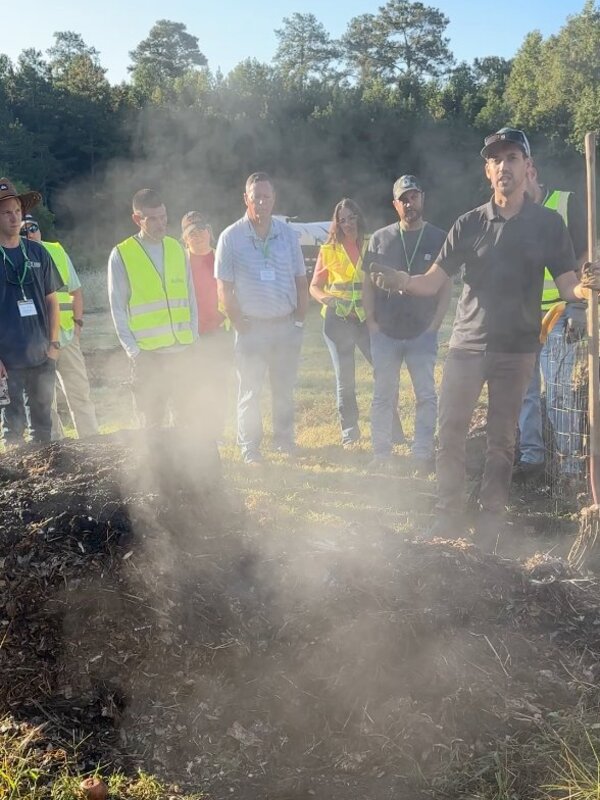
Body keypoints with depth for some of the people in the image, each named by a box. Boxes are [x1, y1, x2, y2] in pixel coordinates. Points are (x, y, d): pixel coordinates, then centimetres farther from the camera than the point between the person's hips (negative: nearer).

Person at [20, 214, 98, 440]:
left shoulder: (57, 252, 5)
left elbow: (76, 291, 13)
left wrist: (77, 322, 4)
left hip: (66, 334, 2)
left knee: (79, 391, 8)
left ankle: (91, 437, 18)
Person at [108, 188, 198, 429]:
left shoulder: (176, 248, 9)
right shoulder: (121, 255, -3)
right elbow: (118, 308, -2)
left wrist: (193, 335, 4)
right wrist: (133, 351, -8)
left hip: (182, 351, 4)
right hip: (147, 354, -4)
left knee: (186, 418, 11)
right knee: (151, 423, 4)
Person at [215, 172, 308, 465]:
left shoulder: (287, 234, 4)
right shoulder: (231, 237, -5)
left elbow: (301, 281, 10)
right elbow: (224, 288, -3)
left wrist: (300, 318, 2)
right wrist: (240, 324, -7)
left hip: (287, 325, 3)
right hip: (252, 327, -3)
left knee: (284, 388, 12)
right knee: (249, 391, 4)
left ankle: (285, 441, 25)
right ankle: (249, 448, 13)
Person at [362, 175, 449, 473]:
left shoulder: (438, 239, 3)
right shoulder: (380, 238, 7)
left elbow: (446, 286, 3)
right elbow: (367, 283, 9)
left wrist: (435, 324, -5)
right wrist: (371, 321, 1)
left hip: (423, 334, -1)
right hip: (385, 333, 1)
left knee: (426, 396, 2)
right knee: (383, 395, 7)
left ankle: (422, 454, 9)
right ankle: (381, 451, 16)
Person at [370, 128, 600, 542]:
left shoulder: (548, 223, 1)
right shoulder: (469, 224, 2)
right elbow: (434, 281, -2)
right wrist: (404, 281, -23)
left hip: (517, 351, -1)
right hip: (466, 345, 1)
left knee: (502, 440, 8)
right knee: (450, 433, 2)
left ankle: (491, 521, 19)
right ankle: (449, 516, 15)